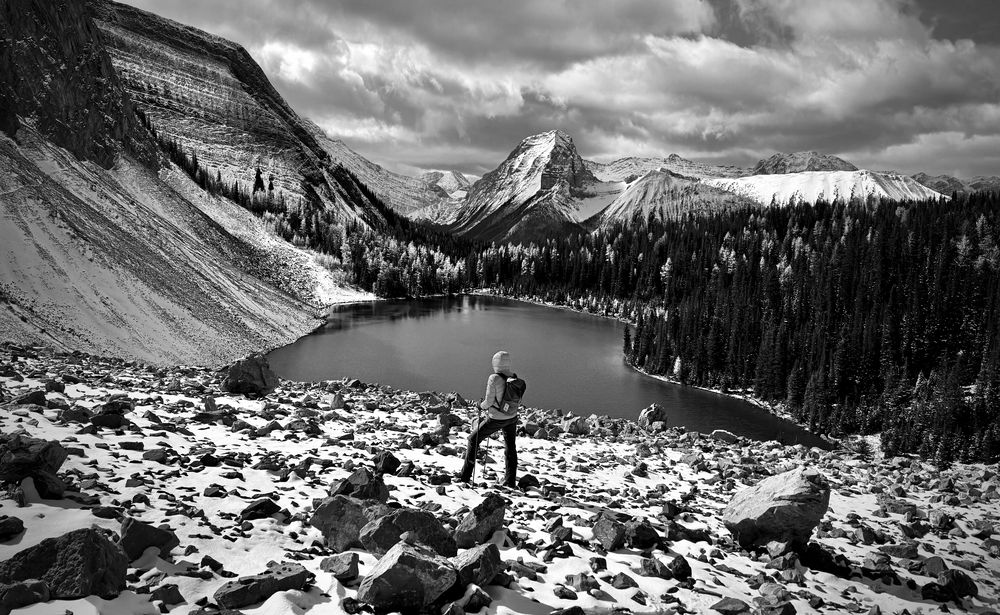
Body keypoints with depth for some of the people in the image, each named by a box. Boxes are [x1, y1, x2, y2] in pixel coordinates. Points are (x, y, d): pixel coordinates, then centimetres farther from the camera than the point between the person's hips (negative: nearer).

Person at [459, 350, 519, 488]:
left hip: (495, 419, -5)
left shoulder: (494, 378, -21)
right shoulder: (514, 377, -3)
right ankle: (510, 481, 22)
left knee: (473, 439, 12)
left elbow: (489, 402, -19)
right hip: (512, 418, 5)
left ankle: (465, 476, 14)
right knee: (510, 447, 19)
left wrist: (481, 405, 3)